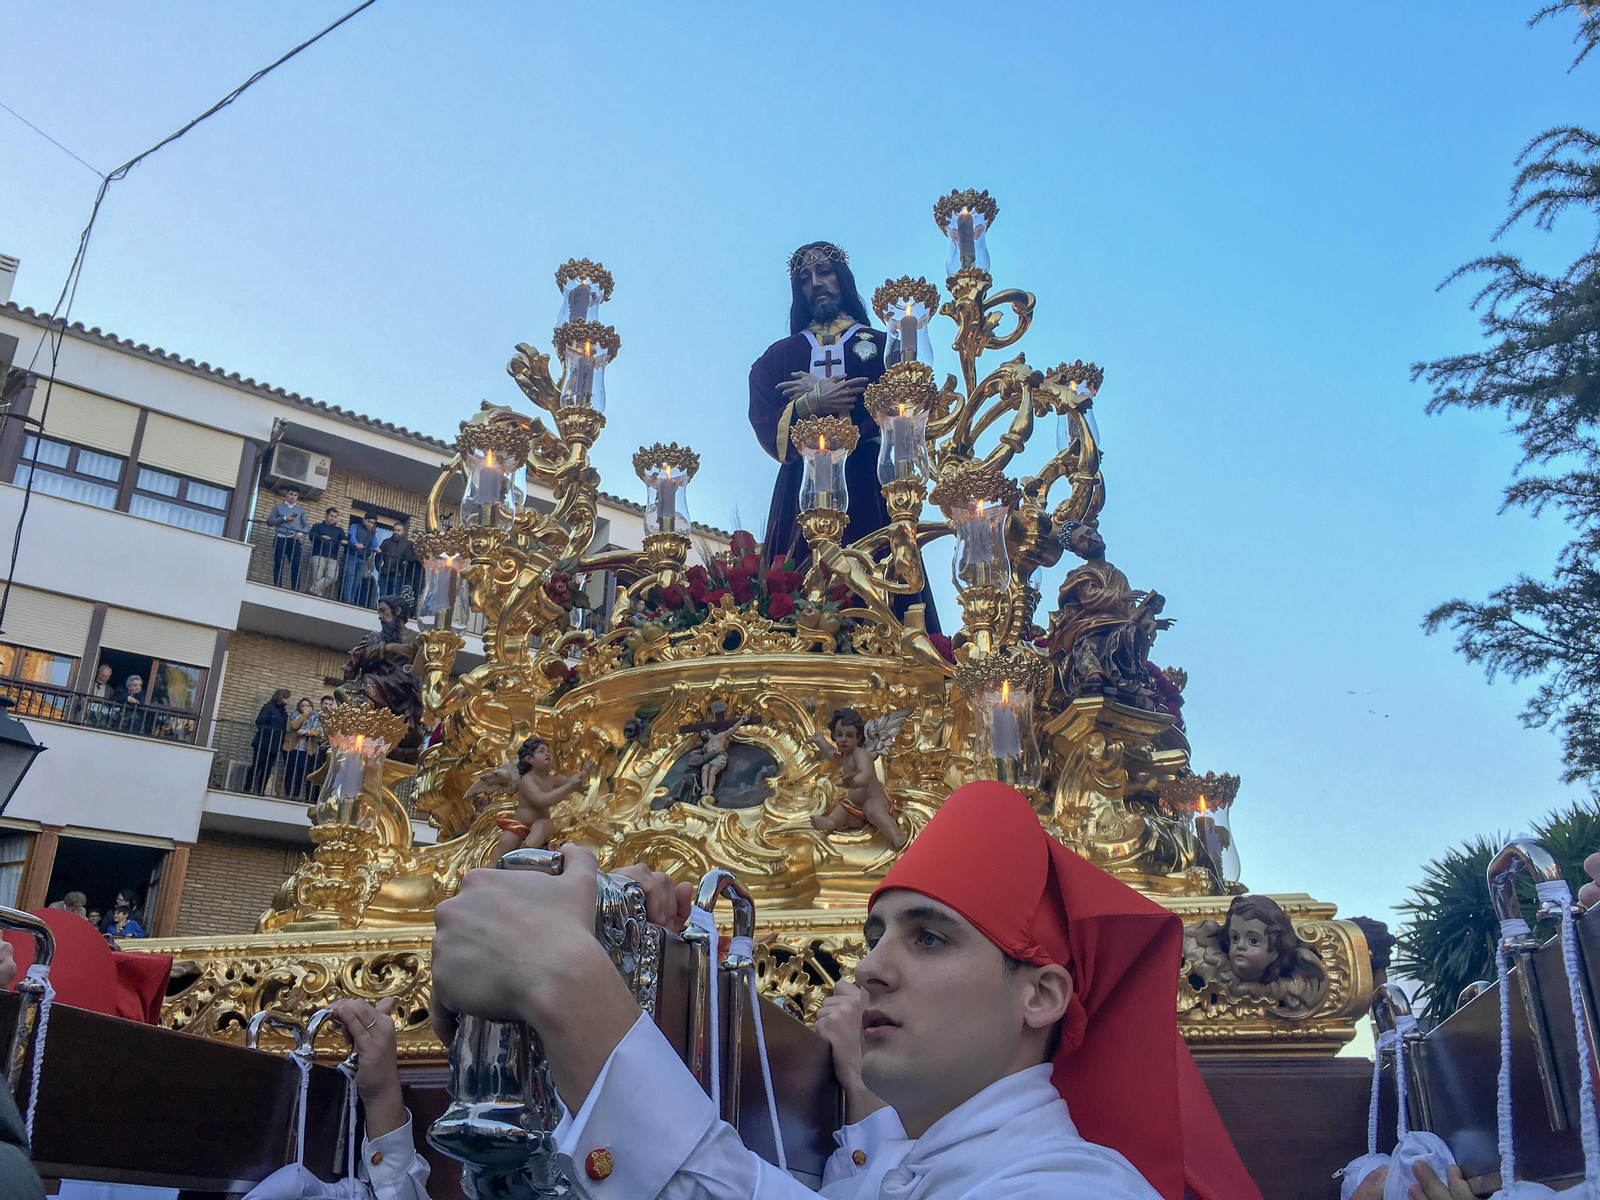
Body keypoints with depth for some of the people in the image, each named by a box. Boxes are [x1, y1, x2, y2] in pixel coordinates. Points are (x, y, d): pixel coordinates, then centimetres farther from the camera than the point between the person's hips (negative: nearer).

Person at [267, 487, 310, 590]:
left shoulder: (301, 511, 18)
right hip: (280, 539, -1)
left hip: (294, 540, 1)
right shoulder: (278, 507, 14)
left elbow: (307, 526, 11)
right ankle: (277, 587, -3)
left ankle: (296, 589, -12)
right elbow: (270, 520, 4)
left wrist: (300, 533, -10)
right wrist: (284, 518, -9)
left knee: (296, 565, -9)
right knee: (278, 564, -4)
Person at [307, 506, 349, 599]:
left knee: (332, 577, -23)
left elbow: (344, 540, 10)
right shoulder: (317, 526, 20)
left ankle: (314, 590, -13)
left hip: (333, 558, 1)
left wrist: (345, 542, -16)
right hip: (319, 555, -1)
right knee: (318, 578, -14)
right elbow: (312, 537, 1)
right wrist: (321, 537, -21)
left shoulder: (339, 530, 27)